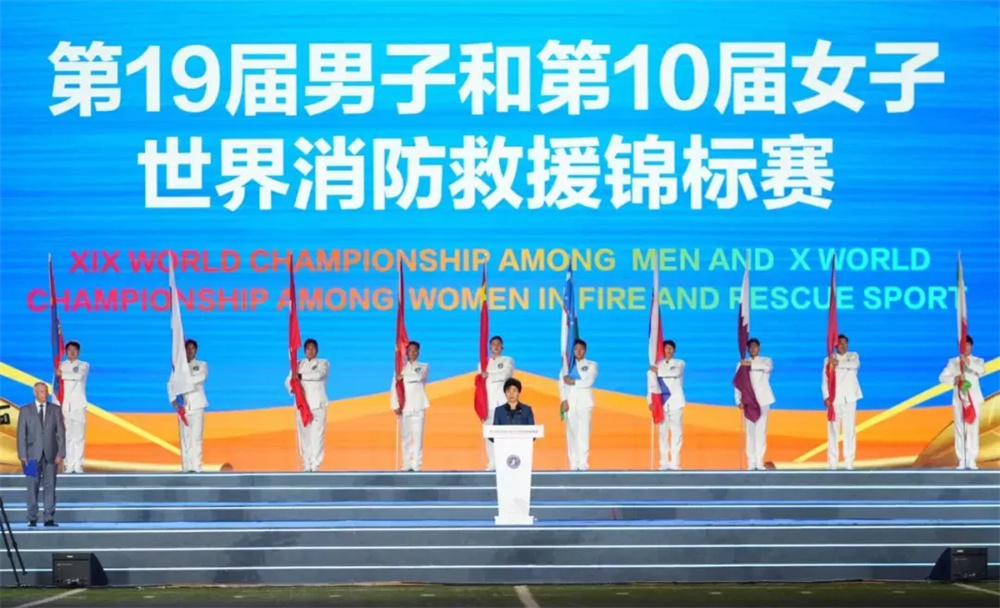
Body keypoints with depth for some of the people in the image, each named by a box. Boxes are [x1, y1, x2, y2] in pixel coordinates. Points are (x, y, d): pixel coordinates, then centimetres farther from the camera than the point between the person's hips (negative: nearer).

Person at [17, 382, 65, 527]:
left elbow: (61, 432, 4)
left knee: (50, 486, -2)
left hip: (51, 454, 1)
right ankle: (32, 519, 4)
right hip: (33, 455, -1)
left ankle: (49, 519, -1)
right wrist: (22, 455, -5)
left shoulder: (56, 410, 7)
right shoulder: (25, 410, 5)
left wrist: (60, 454, -4)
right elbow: (21, 434, 2)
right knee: (33, 487, 0)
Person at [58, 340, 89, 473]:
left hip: (79, 406, -1)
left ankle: (78, 465, -4)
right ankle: (69, 465, -3)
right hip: (65, 406, 1)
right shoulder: (60, 366, 11)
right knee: (67, 436, -4)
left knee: (79, 436, -5)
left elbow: (79, 376, -14)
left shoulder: (84, 365, 8)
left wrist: (62, 375, -9)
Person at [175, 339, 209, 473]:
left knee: (196, 437, -9)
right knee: (185, 437, -1)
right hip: (183, 405, 2)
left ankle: (196, 466, -13)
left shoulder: (202, 365, 9)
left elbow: (201, 377, -10)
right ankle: (186, 467, -2)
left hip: (197, 405, -2)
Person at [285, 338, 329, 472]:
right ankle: (306, 467, 6)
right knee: (304, 436, 1)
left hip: (317, 404, -3)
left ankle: (315, 467, -13)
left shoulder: (323, 363, 6)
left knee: (317, 436, -10)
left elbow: (319, 375, -15)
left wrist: (300, 376, -23)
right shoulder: (298, 364, 15)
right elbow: (288, 380, 5)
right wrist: (292, 388, -17)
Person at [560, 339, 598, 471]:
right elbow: (562, 384, 4)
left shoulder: (591, 365, 10)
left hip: (584, 402, -1)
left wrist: (573, 382, -5)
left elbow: (589, 382, -5)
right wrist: (563, 400, -8)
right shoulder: (567, 365, 14)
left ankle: (583, 464, -10)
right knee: (571, 433, -2)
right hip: (570, 402, 1)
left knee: (584, 433, -9)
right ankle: (573, 464, -2)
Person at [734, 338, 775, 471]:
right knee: (750, 432, -1)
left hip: (763, 401, -1)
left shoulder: (766, 360, 8)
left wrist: (751, 364, -24)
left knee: (761, 431, -5)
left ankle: (759, 462, -4)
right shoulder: (742, 364, 8)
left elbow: (768, 367, -17)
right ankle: (751, 462, -1)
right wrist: (739, 400, -10)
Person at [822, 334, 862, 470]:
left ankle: (849, 462, -1)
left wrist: (838, 363, -21)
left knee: (849, 430, -2)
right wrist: (826, 397, -11)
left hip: (849, 398, 1)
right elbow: (825, 380, 1)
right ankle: (832, 462, -3)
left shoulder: (853, 356, 9)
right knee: (833, 431, -4)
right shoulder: (828, 360, 7)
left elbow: (855, 365, -14)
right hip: (834, 399, -1)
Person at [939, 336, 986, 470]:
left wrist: (969, 363, -39)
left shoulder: (977, 361, -1)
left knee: (973, 428, -5)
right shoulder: (953, 362, 4)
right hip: (958, 399, 2)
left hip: (974, 399, -2)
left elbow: (982, 370, -24)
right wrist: (954, 379, -21)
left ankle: (972, 460, -5)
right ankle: (962, 461, 4)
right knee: (960, 429, 1)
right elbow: (942, 377, -3)